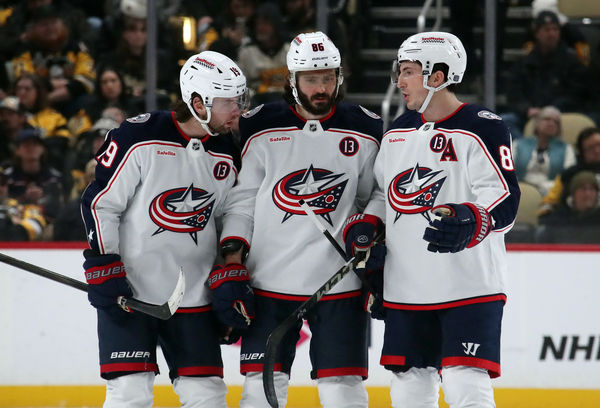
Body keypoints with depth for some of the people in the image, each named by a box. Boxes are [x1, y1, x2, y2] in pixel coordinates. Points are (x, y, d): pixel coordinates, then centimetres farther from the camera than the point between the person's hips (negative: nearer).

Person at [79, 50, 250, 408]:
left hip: (193, 295, 5)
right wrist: (104, 269, -14)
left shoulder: (227, 154, 6)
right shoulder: (139, 138, -11)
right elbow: (99, 203, -8)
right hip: (129, 292, -5)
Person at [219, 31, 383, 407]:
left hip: (341, 284, 0)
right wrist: (232, 255, -3)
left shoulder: (364, 133, 4)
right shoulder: (262, 129, 2)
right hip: (271, 282, 0)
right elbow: (242, 198, 5)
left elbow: (374, 197, 13)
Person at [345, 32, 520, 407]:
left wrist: (470, 222, -36)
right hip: (406, 288, 7)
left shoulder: (483, 129, -9)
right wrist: (364, 229, 8)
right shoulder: (398, 132, 14)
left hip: (470, 288, -7)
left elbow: (505, 201, -17)